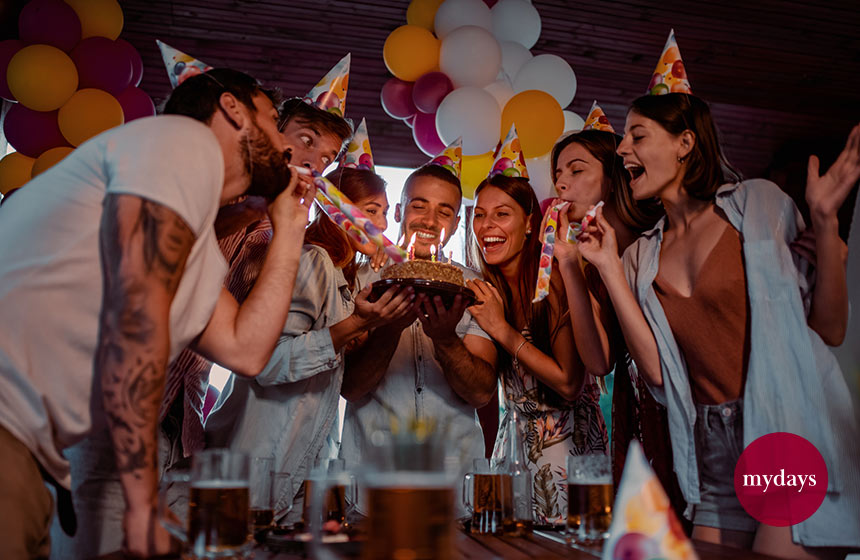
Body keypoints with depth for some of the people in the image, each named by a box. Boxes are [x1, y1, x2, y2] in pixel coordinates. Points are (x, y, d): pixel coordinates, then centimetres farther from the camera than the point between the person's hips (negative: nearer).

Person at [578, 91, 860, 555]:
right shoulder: (642, 256, 10)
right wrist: (609, 268, -3)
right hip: (713, 451, 4)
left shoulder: (757, 202, 0)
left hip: (791, 431, -3)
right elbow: (655, 369, -4)